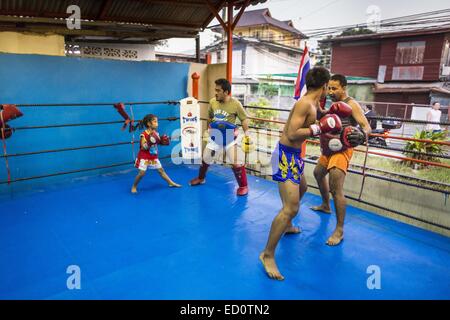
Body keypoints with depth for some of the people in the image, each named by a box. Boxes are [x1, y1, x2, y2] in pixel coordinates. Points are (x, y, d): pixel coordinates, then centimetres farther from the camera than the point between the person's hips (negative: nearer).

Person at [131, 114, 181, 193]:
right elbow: (143, 147, -21)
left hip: (154, 157, 6)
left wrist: (163, 141, -6)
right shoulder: (144, 134, -18)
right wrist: (149, 143, -36)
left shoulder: (156, 133, 1)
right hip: (144, 157, -6)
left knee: (161, 170, 11)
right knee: (141, 173, -7)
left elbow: (159, 142, 12)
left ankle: (171, 183, 19)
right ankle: (134, 186, 13)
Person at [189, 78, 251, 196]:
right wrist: (208, 130, 20)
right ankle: (201, 178, 41)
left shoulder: (235, 104, -18)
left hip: (230, 137, -4)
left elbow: (244, 119, -9)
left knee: (235, 162, -9)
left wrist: (246, 135, -16)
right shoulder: (212, 102, -6)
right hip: (215, 136, 4)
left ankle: (243, 186, 8)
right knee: (206, 158, 15)